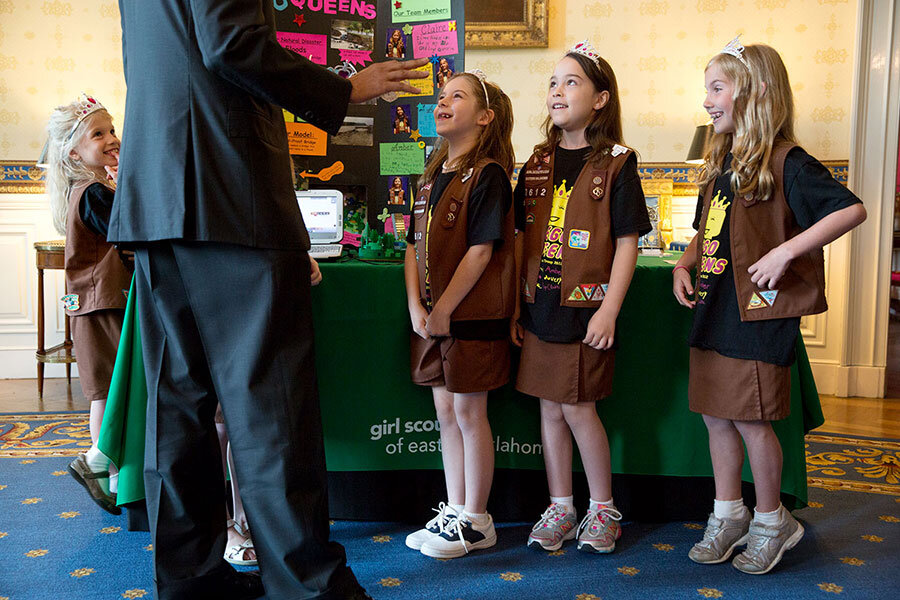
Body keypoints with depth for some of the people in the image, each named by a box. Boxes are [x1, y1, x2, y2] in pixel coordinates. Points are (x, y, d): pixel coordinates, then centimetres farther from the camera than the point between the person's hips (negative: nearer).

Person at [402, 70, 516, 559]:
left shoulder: (488, 174, -10)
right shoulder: (433, 176, 13)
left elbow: (481, 249, -17)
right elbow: (414, 244, 10)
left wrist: (444, 310, -15)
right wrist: (415, 307, -2)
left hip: (472, 315, -7)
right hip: (431, 317, 7)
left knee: (469, 412, 1)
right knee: (446, 411, 12)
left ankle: (476, 521, 15)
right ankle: (453, 512, 25)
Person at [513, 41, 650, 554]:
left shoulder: (616, 164, -5)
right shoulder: (539, 162, 10)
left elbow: (627, 242, -7)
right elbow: (523, 238, 12)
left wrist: (608, 310, -14)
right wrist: (516, 305, 8)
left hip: (586, 308, -5)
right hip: (541, 307, 5)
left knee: (579, 409, -1)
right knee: (550, 408, 10)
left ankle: (604, 510, 20)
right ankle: (560, 509, 25)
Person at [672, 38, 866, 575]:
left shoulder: (785, 162, -12)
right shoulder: (720, 163, 12)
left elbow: (852, 210, -21)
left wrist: (785, 251, -26)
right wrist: (685, 264, 4)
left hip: (758, 314, -8)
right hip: (714, 311, 8)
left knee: (752, 421, 1)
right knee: (716, 416, 12)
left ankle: (772, 521, 21)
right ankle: (729, 513, 27)